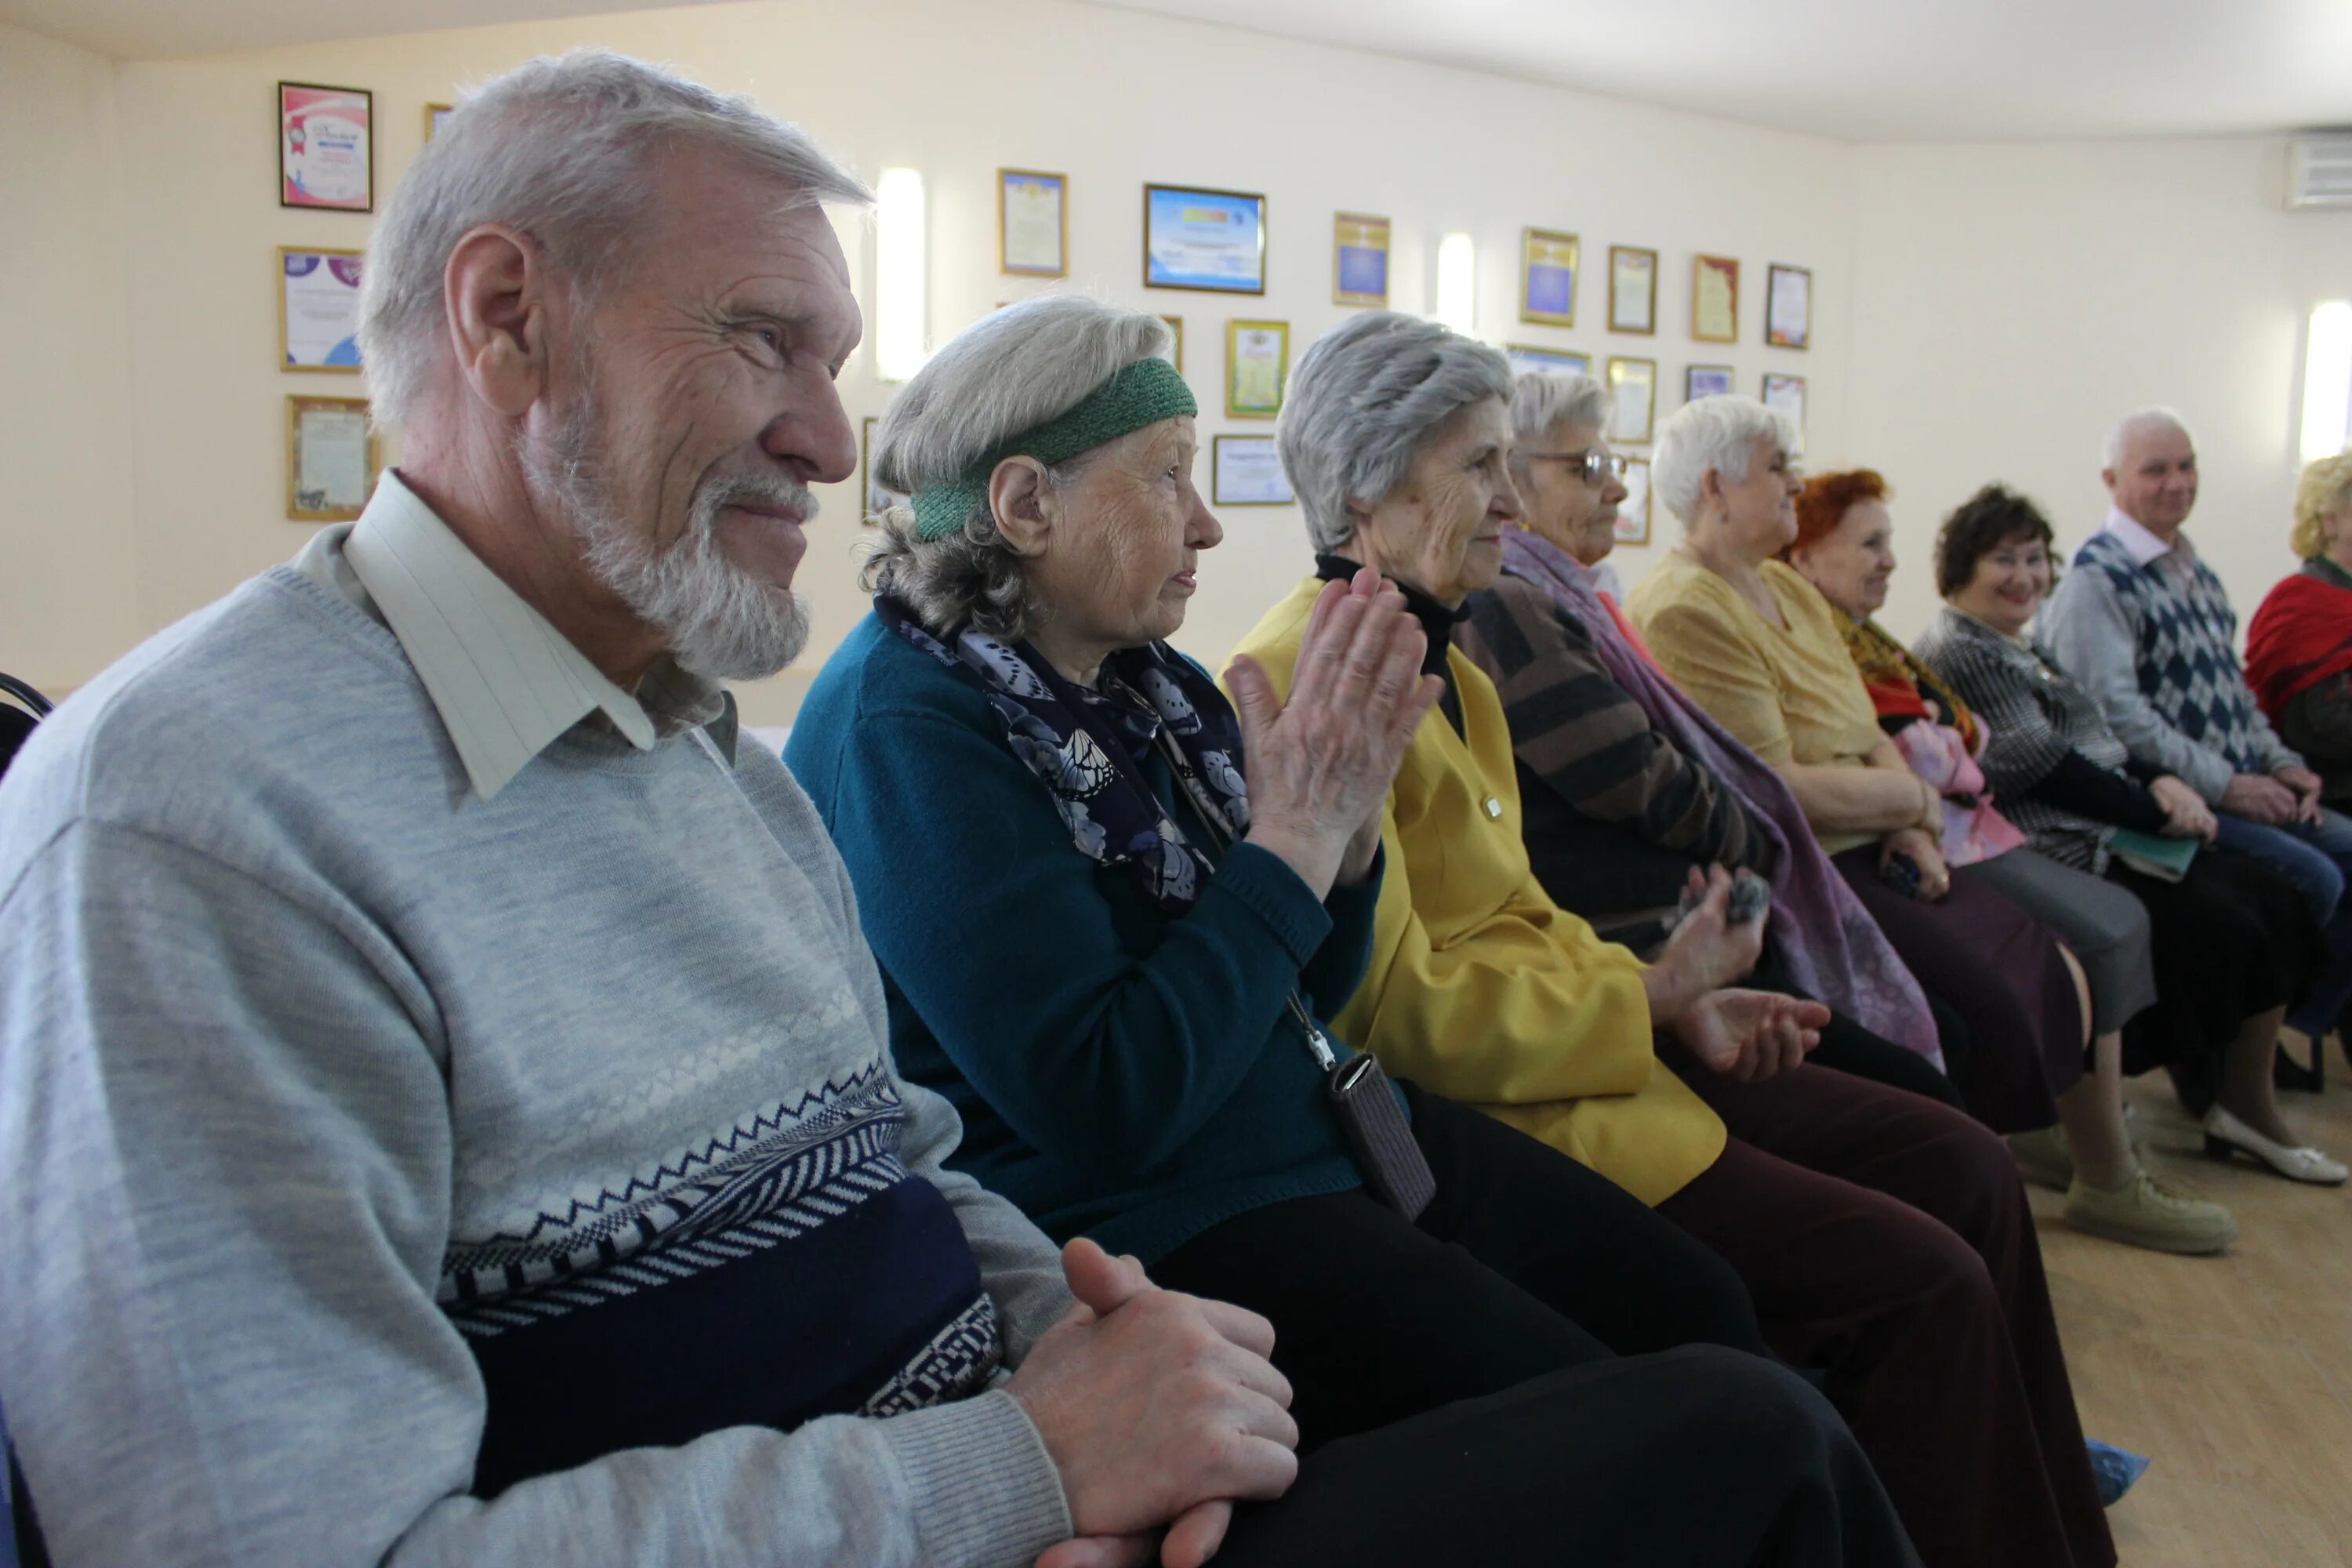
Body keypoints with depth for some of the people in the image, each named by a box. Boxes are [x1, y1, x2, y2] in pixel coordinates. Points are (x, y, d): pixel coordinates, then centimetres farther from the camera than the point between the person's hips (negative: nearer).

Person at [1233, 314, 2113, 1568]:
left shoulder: (1439, 659, 13)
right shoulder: (1302, 682, -18)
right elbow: (1396, 1008, -21)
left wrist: (1681, 1004, 1)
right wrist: (1657, 987, -13)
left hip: (1592, 1045, 10)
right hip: (1489, 1119, -10)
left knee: (1969, 1170, 7)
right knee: (1925, 1284, -15)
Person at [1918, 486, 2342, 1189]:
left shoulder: (2023, 647, 20)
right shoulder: (1957, 652, -11)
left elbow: (2095, 743, 19)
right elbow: (2041, 768, -17)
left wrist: (2161, 782, -1)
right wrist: (2154, 810, -13)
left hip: (2112, 836, 10)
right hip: (2058, 857, -10)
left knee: (2273, 899, 0)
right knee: (2223, 926, -19)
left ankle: (2249, 1104, 6)